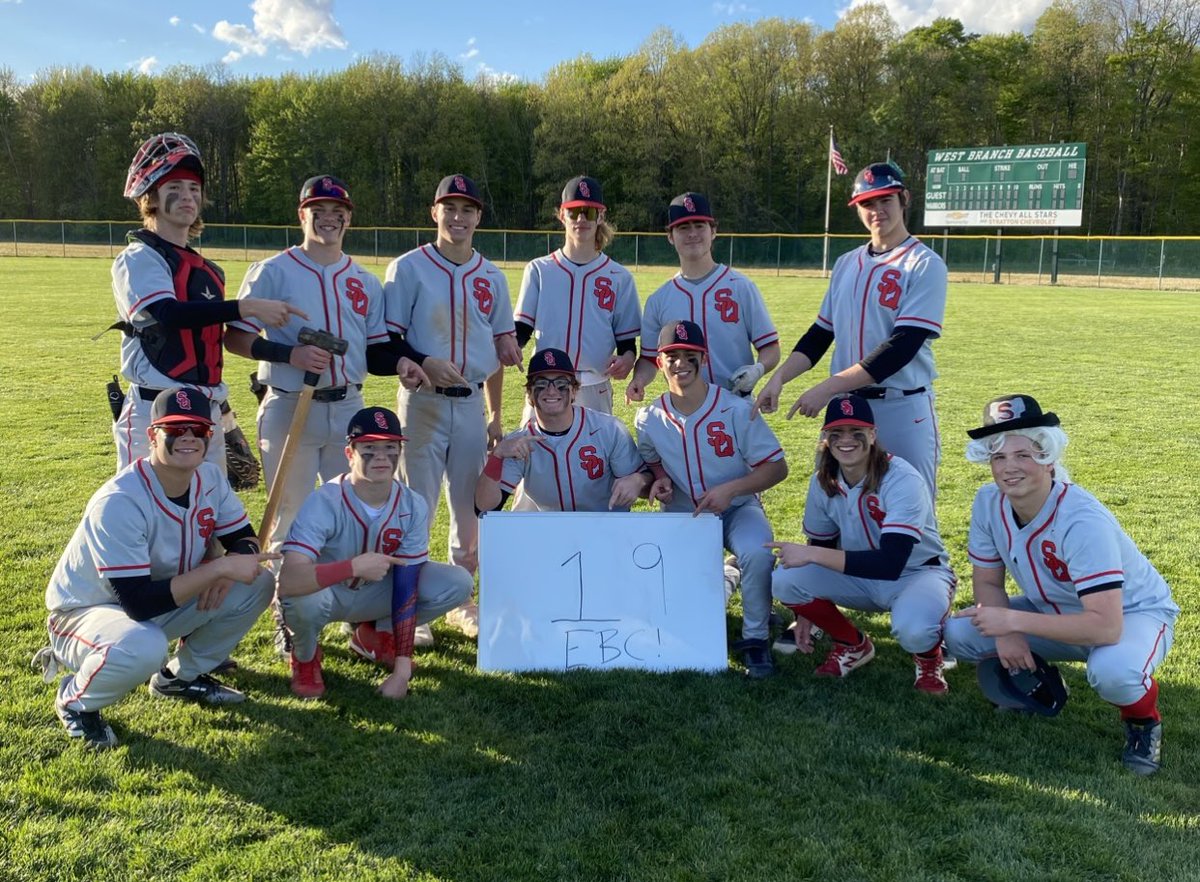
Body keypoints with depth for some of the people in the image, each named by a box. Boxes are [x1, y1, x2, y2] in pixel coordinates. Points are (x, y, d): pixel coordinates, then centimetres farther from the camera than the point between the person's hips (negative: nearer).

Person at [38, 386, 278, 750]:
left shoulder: (210, 478, -11)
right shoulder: (118, 502, -31)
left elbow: (244, 539, 0)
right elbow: (138, 603, -35)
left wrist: (225, 572, -23)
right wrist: (220, 567, -35)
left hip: (163, 603, 7)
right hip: (86, 611, -7)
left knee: (257, 584, -10)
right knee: (142, 646, -40)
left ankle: (181, 676, 12)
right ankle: (76, 701, -3)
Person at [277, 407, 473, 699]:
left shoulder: (413, 507, -18)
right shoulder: (324, 503, -30)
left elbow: (406, 586, -18)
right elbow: (288, 581, -42)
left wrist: (402, 668, -22)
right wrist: (355, 567, -50)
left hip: (377, 594, 4)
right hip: (325, 593, -3)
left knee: (458, 583, -16)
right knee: (305, 598, -40)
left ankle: (377, 634, 10)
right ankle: (306, 654, -1)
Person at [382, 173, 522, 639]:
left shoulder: (491, 276, 9)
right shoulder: (409, 268, -3)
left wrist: (495, 415, 12)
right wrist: (424, 364, -23)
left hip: (472, 402, 4)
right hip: (423, 400, -4)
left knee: (472, 506, 10)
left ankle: (460, 600, 24)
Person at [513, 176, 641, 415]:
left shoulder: (619, 277, 6)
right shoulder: (539, 270, 8)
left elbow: (627, 338, 7)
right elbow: (522, 330, 6)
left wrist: (627, 358, -16)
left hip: (595, 391, 0)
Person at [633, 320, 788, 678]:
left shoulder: (736, 409, -15)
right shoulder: (648, 419, -5)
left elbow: (777, 467, -11)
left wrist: (730, 489, -25)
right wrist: (659, 481, -10)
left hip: (738, 509, -3)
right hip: (681, 514, 3)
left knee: (756, 554, -34)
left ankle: (755, 639, -9)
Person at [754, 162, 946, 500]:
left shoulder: (925, 264, -7)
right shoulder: (846, 264, 13)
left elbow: (903, 346, -18)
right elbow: (820, 335, 12)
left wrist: (828, 388, -23)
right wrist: (778, 378, -6)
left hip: (903, 409, -5)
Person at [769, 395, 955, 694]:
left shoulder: (903, 481, -26)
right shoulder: (822, 481, -8)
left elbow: (890, 564, -35)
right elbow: (820, 545, 6)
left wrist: (811, 555, -34)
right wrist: (805, 613, 6)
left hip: (918, 572, -5)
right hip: (862, 577, 5)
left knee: (912, 629, -39)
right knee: (784, 580, -18)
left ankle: (929, 657, 3)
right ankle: (853, 645, 8)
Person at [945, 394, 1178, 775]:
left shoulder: (1082, 520, -36)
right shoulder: (988, 502, -18)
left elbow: (1106, 627, -41)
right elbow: (987, 581, -6)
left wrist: (1013, 621, -37)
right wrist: (1006, 635, -25)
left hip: (1133, 613, -5)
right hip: (1059, 613, 6)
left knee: (1112, 671, -39)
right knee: (960, 634, -14)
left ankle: (1143, 720, -1)